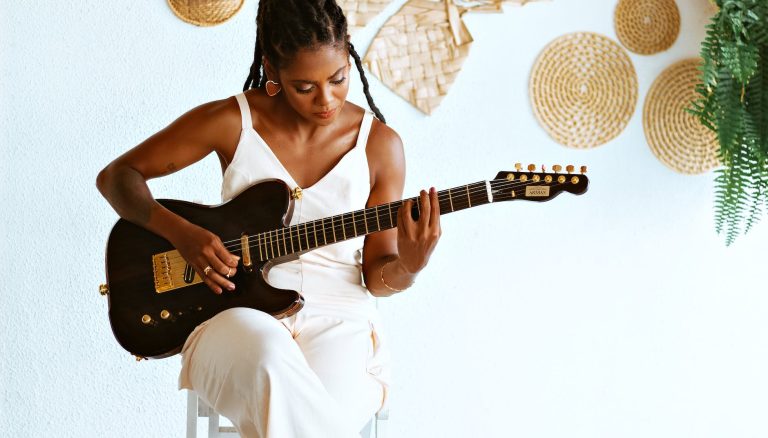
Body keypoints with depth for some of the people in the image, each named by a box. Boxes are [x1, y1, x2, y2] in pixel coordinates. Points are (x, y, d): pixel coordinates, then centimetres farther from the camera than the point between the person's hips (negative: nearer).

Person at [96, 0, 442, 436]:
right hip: (242, 311, 0)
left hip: (338, 321, 0)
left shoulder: (380, 144, 2)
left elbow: (376, 275, 6)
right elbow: (116, 176, 4)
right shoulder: (231, 121, -3)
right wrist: (183, 234, -13)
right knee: (272, 359, -38)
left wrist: (407, 267, -18)